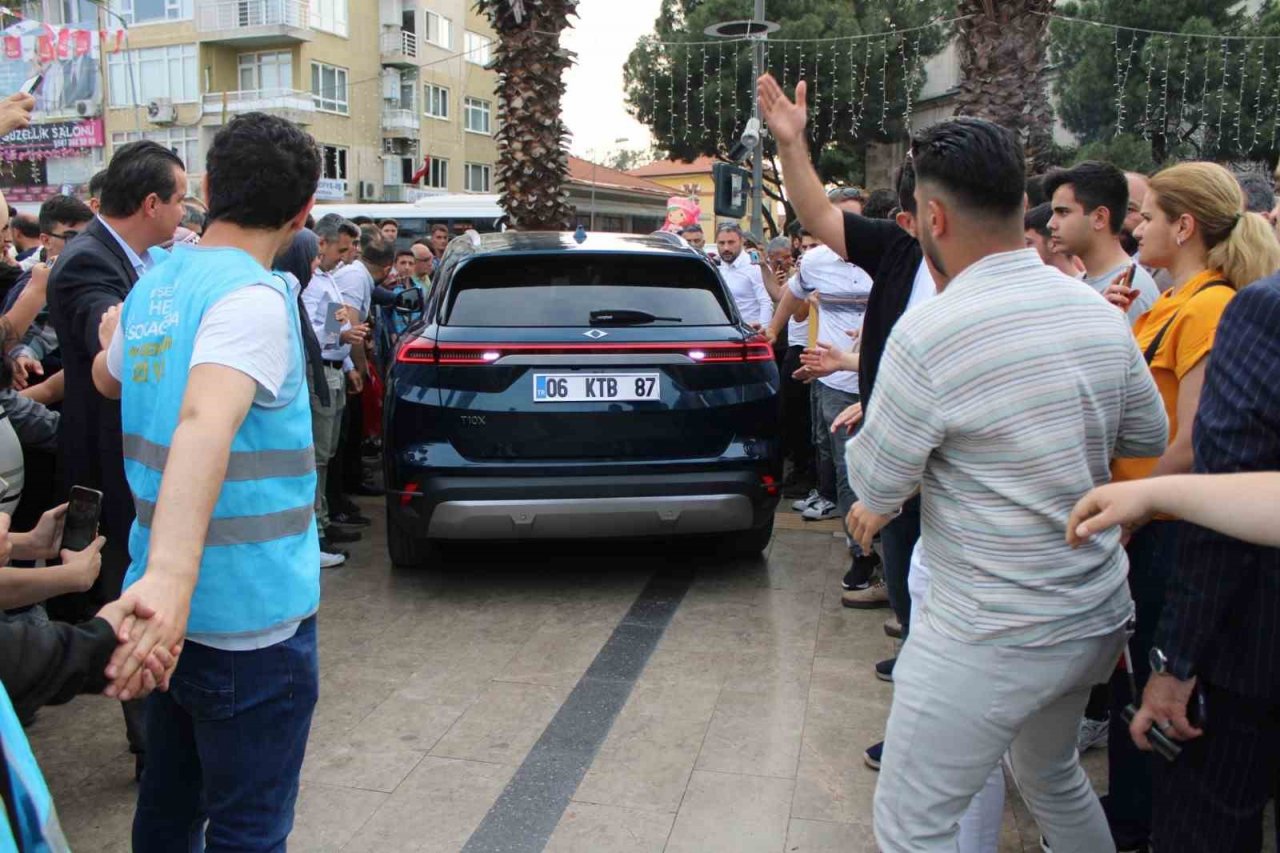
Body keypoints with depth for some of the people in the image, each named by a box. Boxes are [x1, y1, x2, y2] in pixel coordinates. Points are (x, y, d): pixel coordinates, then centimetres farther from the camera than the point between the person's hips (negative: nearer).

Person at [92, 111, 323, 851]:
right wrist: (172, 574, -47)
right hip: (252, 617, -8)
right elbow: (204, 423, -36)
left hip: (182, 610, 8)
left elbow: (108, 375, 27)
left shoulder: (154, 284, 6)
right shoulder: (254, 296, -19)